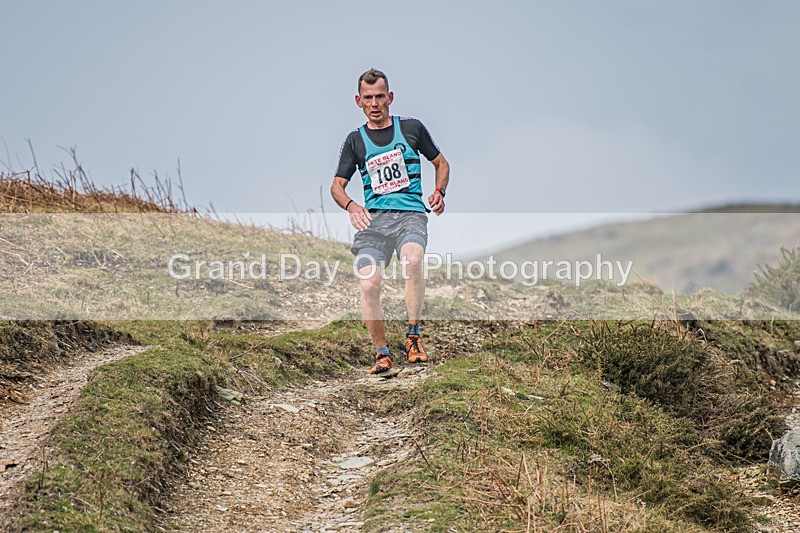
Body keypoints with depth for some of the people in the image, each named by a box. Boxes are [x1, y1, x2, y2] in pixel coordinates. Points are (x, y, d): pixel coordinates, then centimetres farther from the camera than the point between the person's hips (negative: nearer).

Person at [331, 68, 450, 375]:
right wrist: (351, 206, -7)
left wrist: (438, 192, 3)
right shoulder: (355, 141, 15)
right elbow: (337, 185, 15)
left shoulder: (411, 128, 12)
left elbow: (441, 163, 23)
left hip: (411, 214, -1)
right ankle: (381, 353, -1)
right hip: (373, 217, 2)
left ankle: (413, 337, -21)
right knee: (368, 285, -19)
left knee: (412, 260, -34)